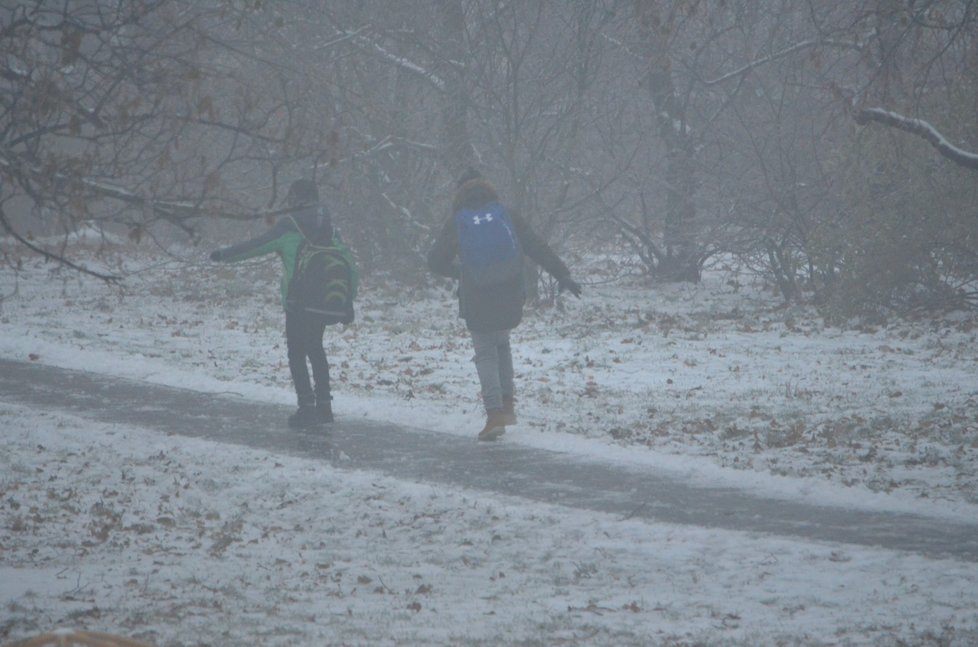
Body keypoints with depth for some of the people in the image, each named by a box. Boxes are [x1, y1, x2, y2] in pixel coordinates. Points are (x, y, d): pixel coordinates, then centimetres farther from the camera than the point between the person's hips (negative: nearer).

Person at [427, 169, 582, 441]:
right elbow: (537, 248, 3)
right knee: (501, 343, 24)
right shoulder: (507, 215, 4)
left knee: (485, 353, 6)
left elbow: (436, 261, 4)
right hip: (510, 298, 2)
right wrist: (563, 275, 9)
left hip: (476, 301, -2)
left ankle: (495, 415, -8)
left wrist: (455, 270, 25)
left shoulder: (457, 221, 0)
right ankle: (507, 404, 14)